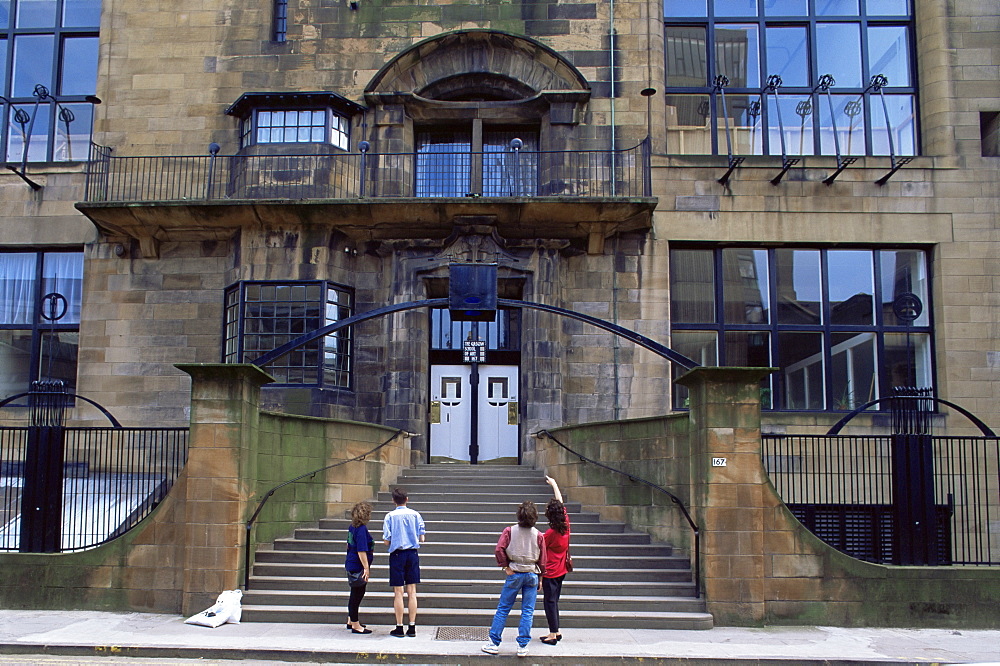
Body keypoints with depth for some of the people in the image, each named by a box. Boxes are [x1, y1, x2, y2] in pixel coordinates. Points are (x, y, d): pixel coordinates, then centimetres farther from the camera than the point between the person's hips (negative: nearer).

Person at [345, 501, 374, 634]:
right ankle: (355, 625, 6)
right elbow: (361, 551, -24)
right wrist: (366, 568, -23)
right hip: (358, 566, -10)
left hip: (351, 564, 10)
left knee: (356, 594, 20)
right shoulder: (361, 529, -20)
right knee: (357, 594, -2)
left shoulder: (353, 527, 9)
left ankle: (351, 621, 31)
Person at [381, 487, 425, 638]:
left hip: (397, 554, -2)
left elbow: (386, 541, -7)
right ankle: (412, 627, 8)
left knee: (398, 592, 3)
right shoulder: (415, 515, 1)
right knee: (412, 591, 7)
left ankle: (399, 628, 5)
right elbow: (421, 539, 2)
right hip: (412, 553, 2)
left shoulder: (390, 516, -6)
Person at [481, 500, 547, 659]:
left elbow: (499, 549, -16)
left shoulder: (509, 531, -5)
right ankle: (523, 646, 6)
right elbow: (542, 559, 3)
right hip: (532, 574, 1)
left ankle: (494, 643, 8)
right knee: (528, 611, 6)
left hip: (515, 573, -1)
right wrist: (540, 578, 12)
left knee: (503, 609, 7)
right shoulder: (538, 535, -1)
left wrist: (505, 567, -6)